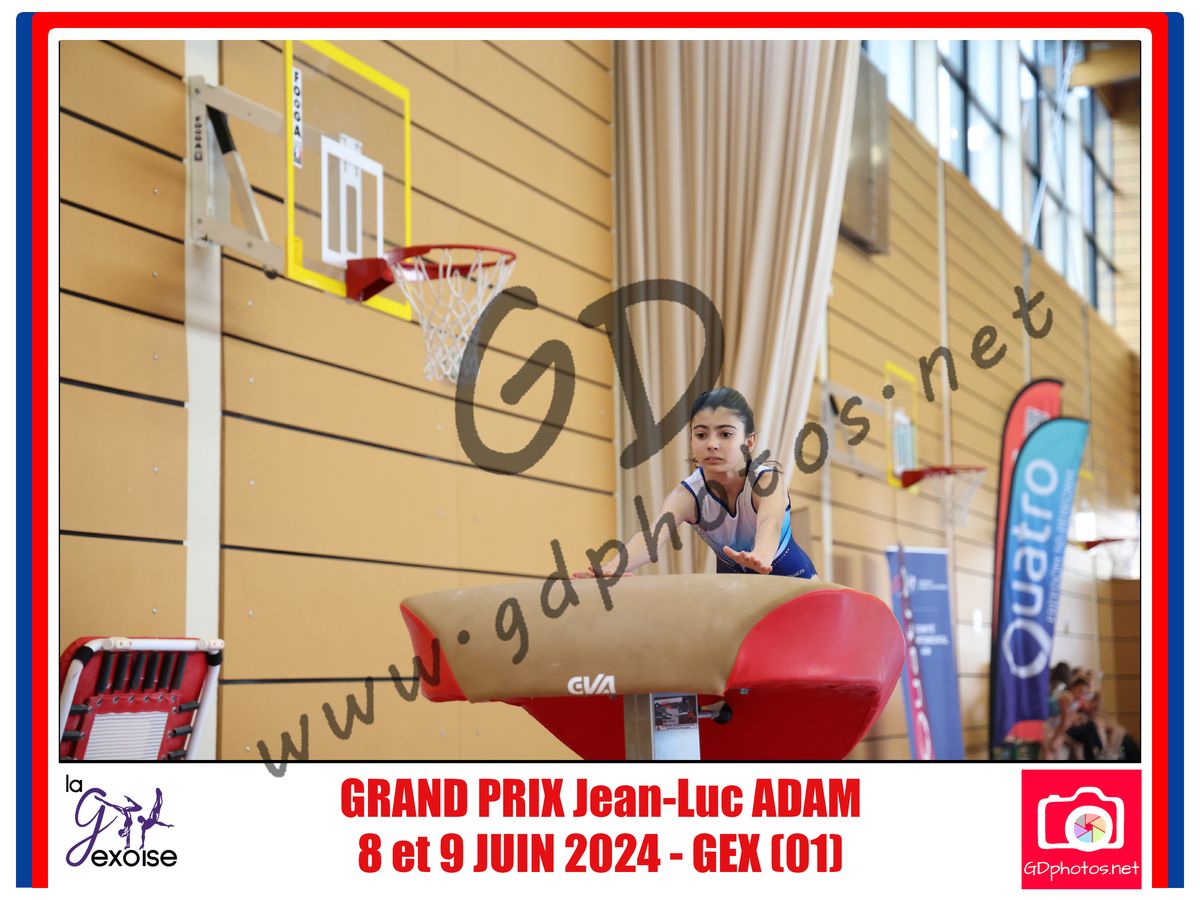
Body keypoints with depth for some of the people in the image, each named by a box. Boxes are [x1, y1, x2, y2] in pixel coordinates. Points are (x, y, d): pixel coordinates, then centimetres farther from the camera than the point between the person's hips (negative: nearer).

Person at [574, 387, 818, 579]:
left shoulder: (766, 479, -33)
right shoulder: (688, 494, -27)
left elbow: (770, 523, -57)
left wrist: (761, 556, -82)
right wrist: (612, 568, -71)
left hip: (790, 576, -2)